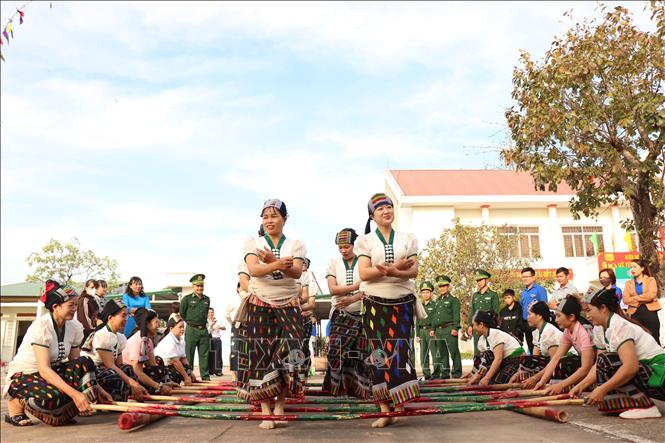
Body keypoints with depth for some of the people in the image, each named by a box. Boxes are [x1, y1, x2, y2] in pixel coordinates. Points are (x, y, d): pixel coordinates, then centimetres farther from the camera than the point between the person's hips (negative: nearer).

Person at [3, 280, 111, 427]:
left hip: (52, 373, 6)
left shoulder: (74, 327, -5)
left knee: (85, 364, -18)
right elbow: (44, 369, -31)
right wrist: (74, 393, -39)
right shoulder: (40, 326, -24)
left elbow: (78, 365, -2)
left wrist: (97, 387, -15)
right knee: (52, 397, -36)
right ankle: (17, 403, -7)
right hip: (23, 376, -6)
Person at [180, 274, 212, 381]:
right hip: (191, 330, -4)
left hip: (204, 330, 4)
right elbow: (181, 313, 4)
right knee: (189, 355, 0)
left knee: (204, 355, 6)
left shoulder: (207, 299, 11)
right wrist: (191, 322, 6)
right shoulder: (187, 299, -2)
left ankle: (205, 376, 12)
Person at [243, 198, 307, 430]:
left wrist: (273, 260, -29)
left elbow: (297, 272, -11)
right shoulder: (253, 243, 6)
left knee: (288, 353, -9)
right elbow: (253, 270, -13)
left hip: (289, 306, 0)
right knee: (261, 355, -4)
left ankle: (280, 409, 2)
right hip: (260, 305, 0)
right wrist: (277, 265, -33)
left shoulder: (296, 245, 7)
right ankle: (266, 412, 2)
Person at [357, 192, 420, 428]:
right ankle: (385, 411, 4)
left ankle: (401, 404, 7)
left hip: (402, 303, 1)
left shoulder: (407, 239, 8)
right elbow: (364, 274, -8)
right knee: (380, 354, -1)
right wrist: (395, 267, -17)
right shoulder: (366, 241, 3)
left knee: (400, 351, -1)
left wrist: (391, 271, -20)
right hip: (376, 304, -1)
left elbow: (414, 271, -1)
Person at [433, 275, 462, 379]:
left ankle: (456, 372, -1)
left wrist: (455, 328, -16)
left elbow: (456, 315, -8)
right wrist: (433, 329, 19)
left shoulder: (453, 299, -1)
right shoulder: (438, 301, 20)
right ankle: (444, 372, 14)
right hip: (439, 330, 7)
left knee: (454, 352, -5)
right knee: (442, 353, 8)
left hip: (449, 329, -7)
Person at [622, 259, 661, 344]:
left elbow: (651, 295, -13)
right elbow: (625, 299, -1)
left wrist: (635, 297, -8)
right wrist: (643, 300, -12)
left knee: (654, 339, 1)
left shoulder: (651, 280, 6)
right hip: (635, 313, 3)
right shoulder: (628, 283, 14)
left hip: (650, 311, -3)